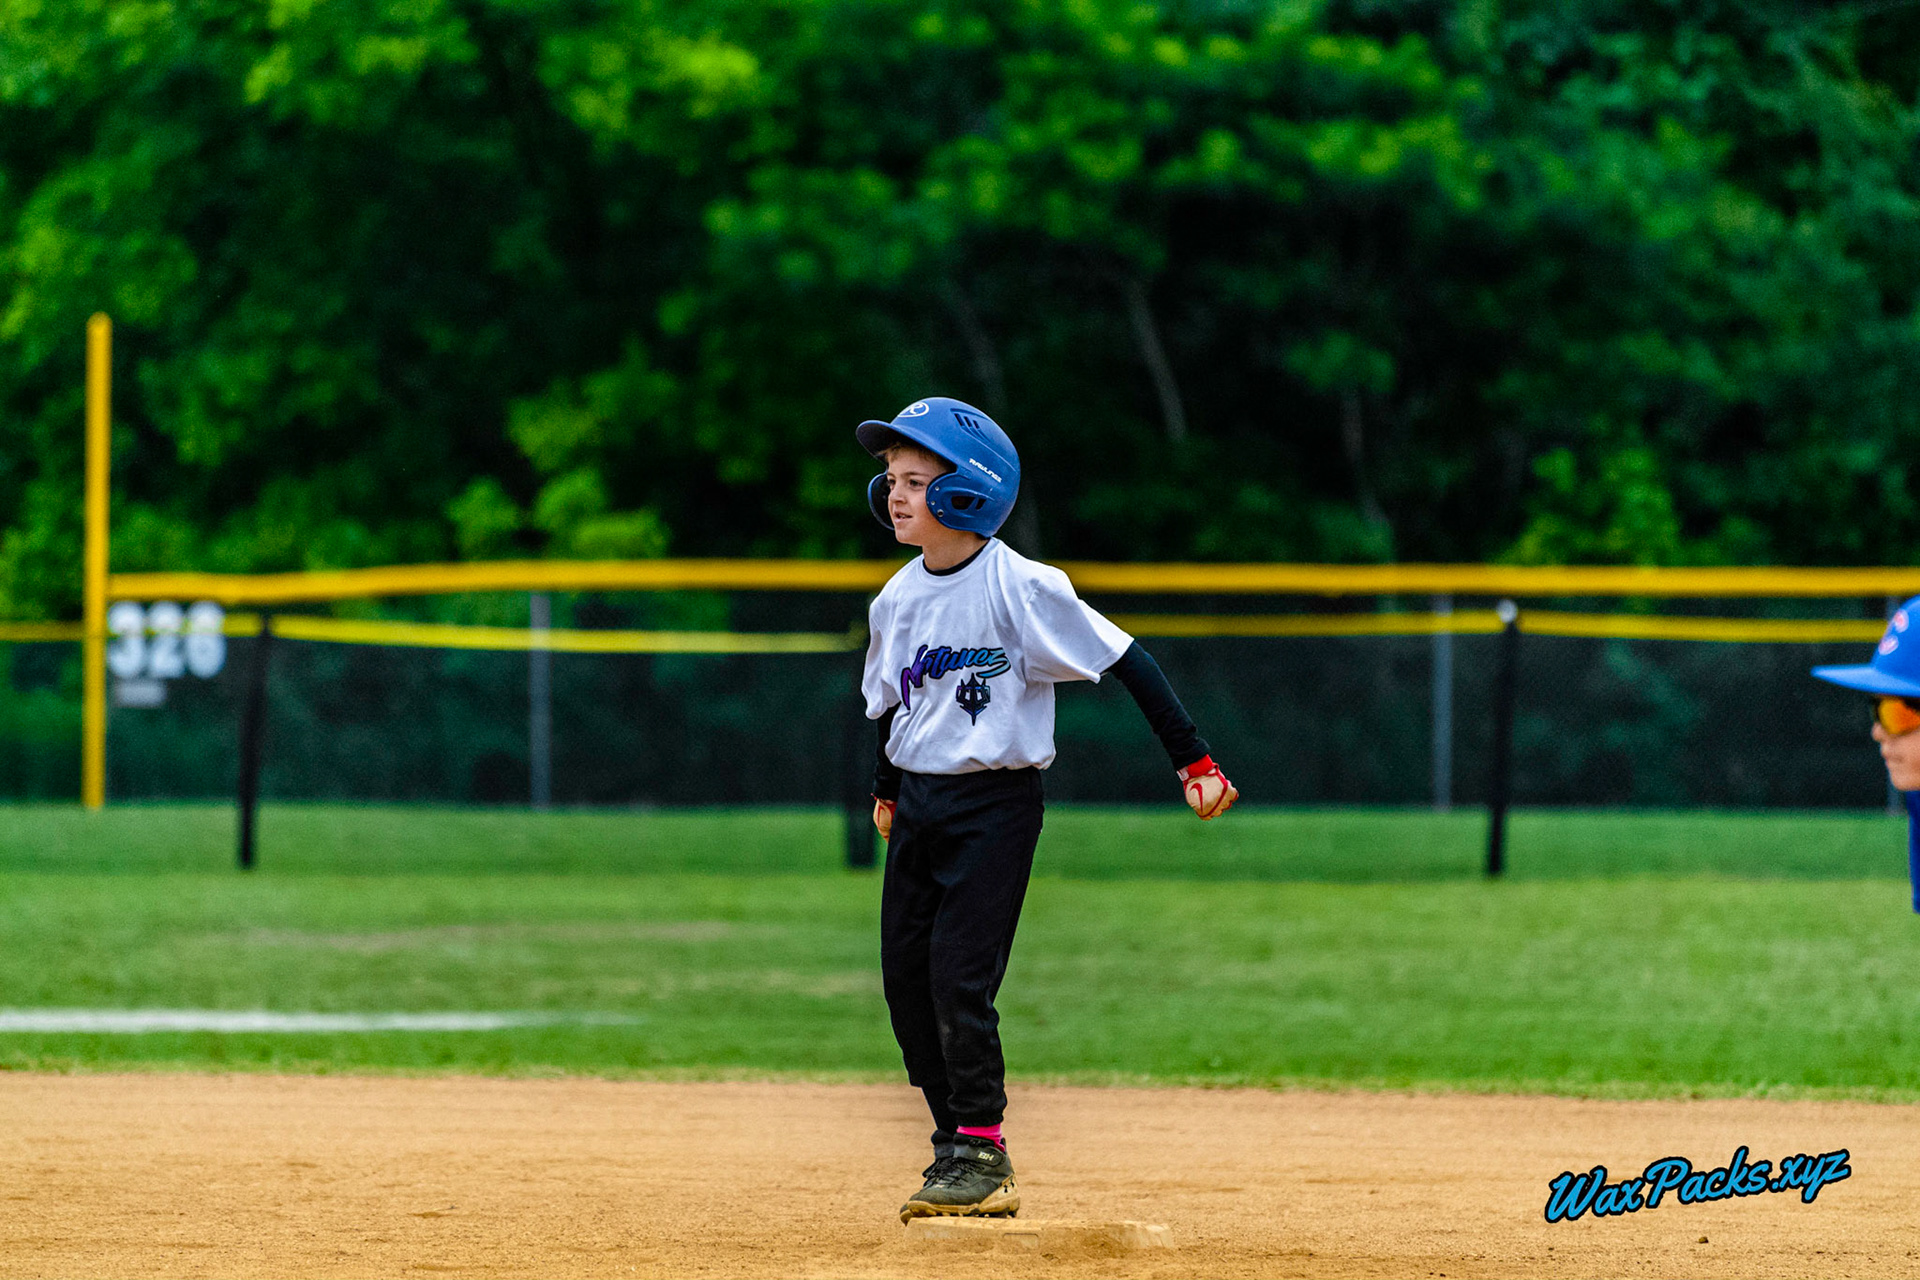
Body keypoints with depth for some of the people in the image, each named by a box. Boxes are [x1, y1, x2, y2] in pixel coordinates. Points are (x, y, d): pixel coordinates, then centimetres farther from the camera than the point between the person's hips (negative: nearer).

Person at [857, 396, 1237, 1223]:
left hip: (996, 804, -7)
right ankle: (958, 1146, 17)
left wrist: (1194, 760, -19)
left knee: (960, 977, -12)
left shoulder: (1019, 588, -16)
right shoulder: (897, 600, 4)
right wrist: (886, 791, 24)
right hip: (919, 805, 7)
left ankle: (982, 1155, 0)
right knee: (905, 979, 5)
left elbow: (1123, 661, -16)